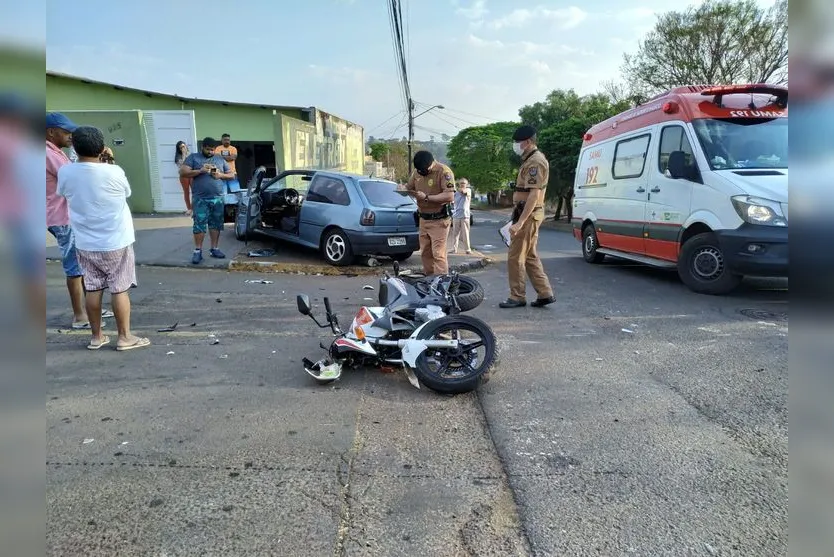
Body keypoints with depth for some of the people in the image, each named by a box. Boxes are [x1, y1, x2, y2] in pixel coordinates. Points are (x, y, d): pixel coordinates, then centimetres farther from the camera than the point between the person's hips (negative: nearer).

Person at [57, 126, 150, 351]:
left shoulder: (65, 172, -5)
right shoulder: (114, 172, -16)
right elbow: (127, 192, 4)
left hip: (85, 243, 4)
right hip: (116, 242, -4)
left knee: (93, 289, 12)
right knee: (119, 289, 4)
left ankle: (96, 336, 22)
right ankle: (124, 337, 11)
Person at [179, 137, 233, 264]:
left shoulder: (220, 159, 15)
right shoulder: (193, 157, 6)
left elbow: (231, 175, 16)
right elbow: (182, 172, -3)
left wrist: (221, 175, -5)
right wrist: (200, 171, -16)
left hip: (218, 198, 3)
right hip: (200, 199, -3)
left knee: (216, 225, 7)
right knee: (199, 225, -4)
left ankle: (214, 249, 15)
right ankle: (198, 251, 1)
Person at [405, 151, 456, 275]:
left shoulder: (444, 172, -16)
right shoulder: (417, 171, 5)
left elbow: (450, 196, -24)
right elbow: (409, 187, 19)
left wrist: (426, 197, -24)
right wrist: (403, 189, -6)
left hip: (439, 220, -7)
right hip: (423, 219, 7)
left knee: (438, 254, -10)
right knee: (425, 253, 12)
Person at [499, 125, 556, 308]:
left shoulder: (535, 162, -16)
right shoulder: (531, 160, 17)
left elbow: (534, 195, -24)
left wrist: (520, 222, -28)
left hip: (528, 215, -11)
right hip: (529, 215, 11)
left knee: (515, 258, -4)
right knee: (529, 256, 14)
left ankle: (517, 297, 5)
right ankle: (545, 294, 18)